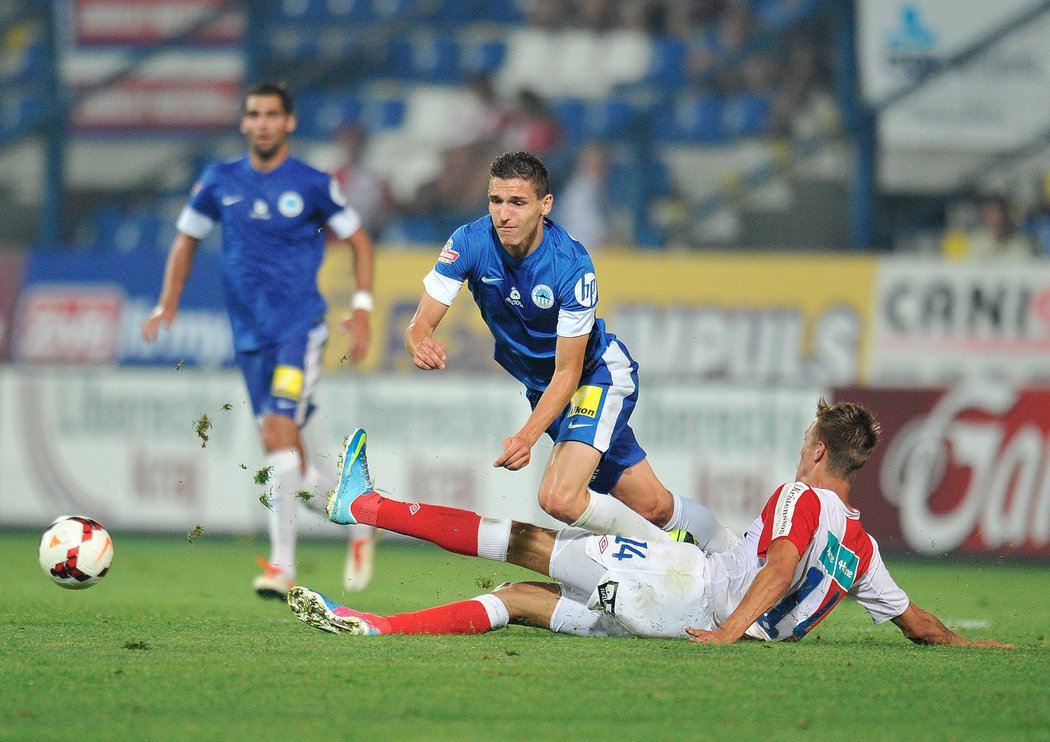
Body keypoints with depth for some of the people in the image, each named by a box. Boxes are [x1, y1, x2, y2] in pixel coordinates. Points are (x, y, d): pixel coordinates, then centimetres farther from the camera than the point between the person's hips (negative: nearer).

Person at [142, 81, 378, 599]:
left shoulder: (313, 185, -3)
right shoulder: (220, 182, 6)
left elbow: (359, 241, 7)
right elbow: (187, 240, 18)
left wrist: (361, 309, -3)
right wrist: (167, 305, 7)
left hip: (300, 327, -4)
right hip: (250, 333, 5)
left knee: (279, 431, -18)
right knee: (283, 450, 5)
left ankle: (283, 565, -15)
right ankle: (358, 524, 26)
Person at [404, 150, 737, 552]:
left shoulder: (572, 266, -29)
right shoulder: (469, 244, -18)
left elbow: (567, 373, -25)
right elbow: (420, 325, -19)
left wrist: (527, 437, -38)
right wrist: (421, 345, -44)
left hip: (598, 373, -5)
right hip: (540, 385, 5)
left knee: (559, 498, -25)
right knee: (652, 505, 5)